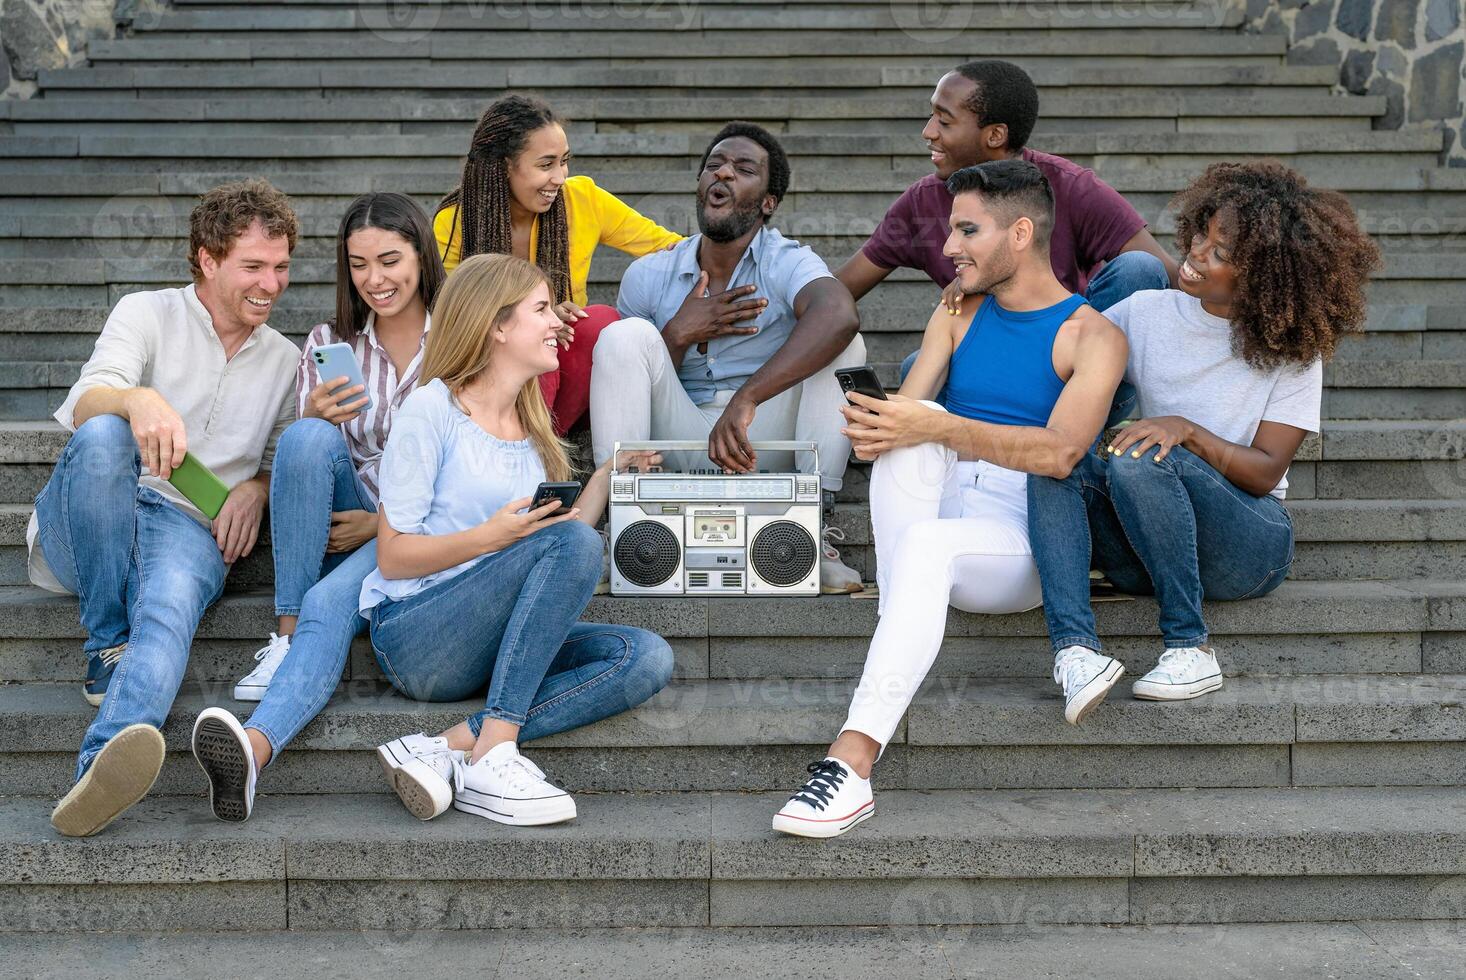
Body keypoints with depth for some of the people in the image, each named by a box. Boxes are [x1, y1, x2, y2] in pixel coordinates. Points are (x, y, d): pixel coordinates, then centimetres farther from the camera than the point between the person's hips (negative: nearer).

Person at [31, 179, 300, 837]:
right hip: (83, 529, -1)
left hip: (190, 530, 1)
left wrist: (258, 487, 1)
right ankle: (108, 646, -25)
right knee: (105, 435, -36)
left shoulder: (285, 362, 22)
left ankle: (101, 768, -64)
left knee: (171, 606, -36)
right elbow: (86, 406, -9)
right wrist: (137, 400, -35)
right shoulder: (147, 314, 9)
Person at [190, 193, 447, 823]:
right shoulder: (328, 344, 13)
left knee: (331, 602, -34)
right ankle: (288, 635, -27)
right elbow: (303, 462, 10)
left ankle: (254, 749, -58)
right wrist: (317, 418, -15)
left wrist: (385, 524, -12)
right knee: (307, 437, -29)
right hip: (343, 525, 3)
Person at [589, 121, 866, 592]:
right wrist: (678, 335, -13)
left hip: (767, 443, -2)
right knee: (626, 335, -18)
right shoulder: (648, 276, 5)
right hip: (681, 439, 2)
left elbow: (838, 315, -32)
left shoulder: (787, 262, -7)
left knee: (841, 342, -22)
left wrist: (746, 399, -44)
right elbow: (624, 387, 7)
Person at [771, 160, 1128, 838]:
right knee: (910, 435, -26)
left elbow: (1059, 453, -17)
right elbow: (907, 412, 5)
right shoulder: (959, 316, 17)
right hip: (942, 506, 4)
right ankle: (906, 625, -36)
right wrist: (875, 429, -20)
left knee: (925, 544, -36)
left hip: (1022, 541, -4)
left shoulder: (1093, 334, 0)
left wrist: (936, 427, -25)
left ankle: (852, 761, -45)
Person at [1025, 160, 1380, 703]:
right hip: (1145, 555, 4)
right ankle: (1074, 646, -39)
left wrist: (1187, 431, -23)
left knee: (1141, 457, -32)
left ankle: (1190, 648, -23)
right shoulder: (1148, 313, 7)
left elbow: (1266, 471, -8)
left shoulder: (1290, 348, -1)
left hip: (1249, 544, -3)